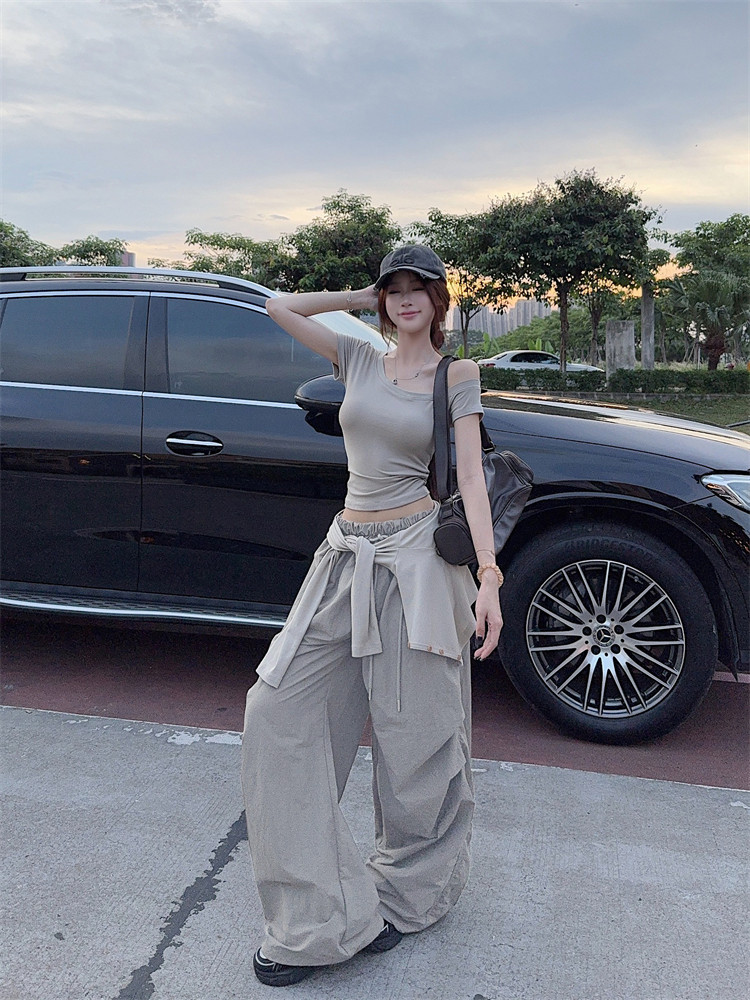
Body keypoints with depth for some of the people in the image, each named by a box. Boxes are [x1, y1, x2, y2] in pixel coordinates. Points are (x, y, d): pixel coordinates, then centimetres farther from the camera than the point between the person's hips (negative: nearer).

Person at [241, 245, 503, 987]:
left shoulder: (457, 377, 4)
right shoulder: (359, 359, 13)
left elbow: (471, 479, -6)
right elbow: (279, 307, 18)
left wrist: (488, 577, -16)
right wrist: (362, 300, 15)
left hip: (416, 554, -4)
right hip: (348, 554, 5)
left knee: (414, 734, 3)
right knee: (281, 710, -1)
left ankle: (408, 893, 28)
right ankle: (322, 912, 9)